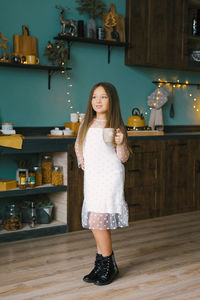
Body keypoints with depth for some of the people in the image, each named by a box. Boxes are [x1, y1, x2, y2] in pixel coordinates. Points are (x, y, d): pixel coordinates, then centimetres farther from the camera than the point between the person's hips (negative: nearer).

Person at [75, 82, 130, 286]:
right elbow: (78, 144, 26)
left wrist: (120, 144, -22)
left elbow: (123, 158, -4)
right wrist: (81, 160, 9)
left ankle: (108, 266, 6)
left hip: (110, 177, -5)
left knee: (97, 222, -11)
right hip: (91, 177, 6)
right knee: (97, 223, 10)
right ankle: (101, 265, 24)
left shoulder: (116, 126, -5)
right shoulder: (86, 124, 9)